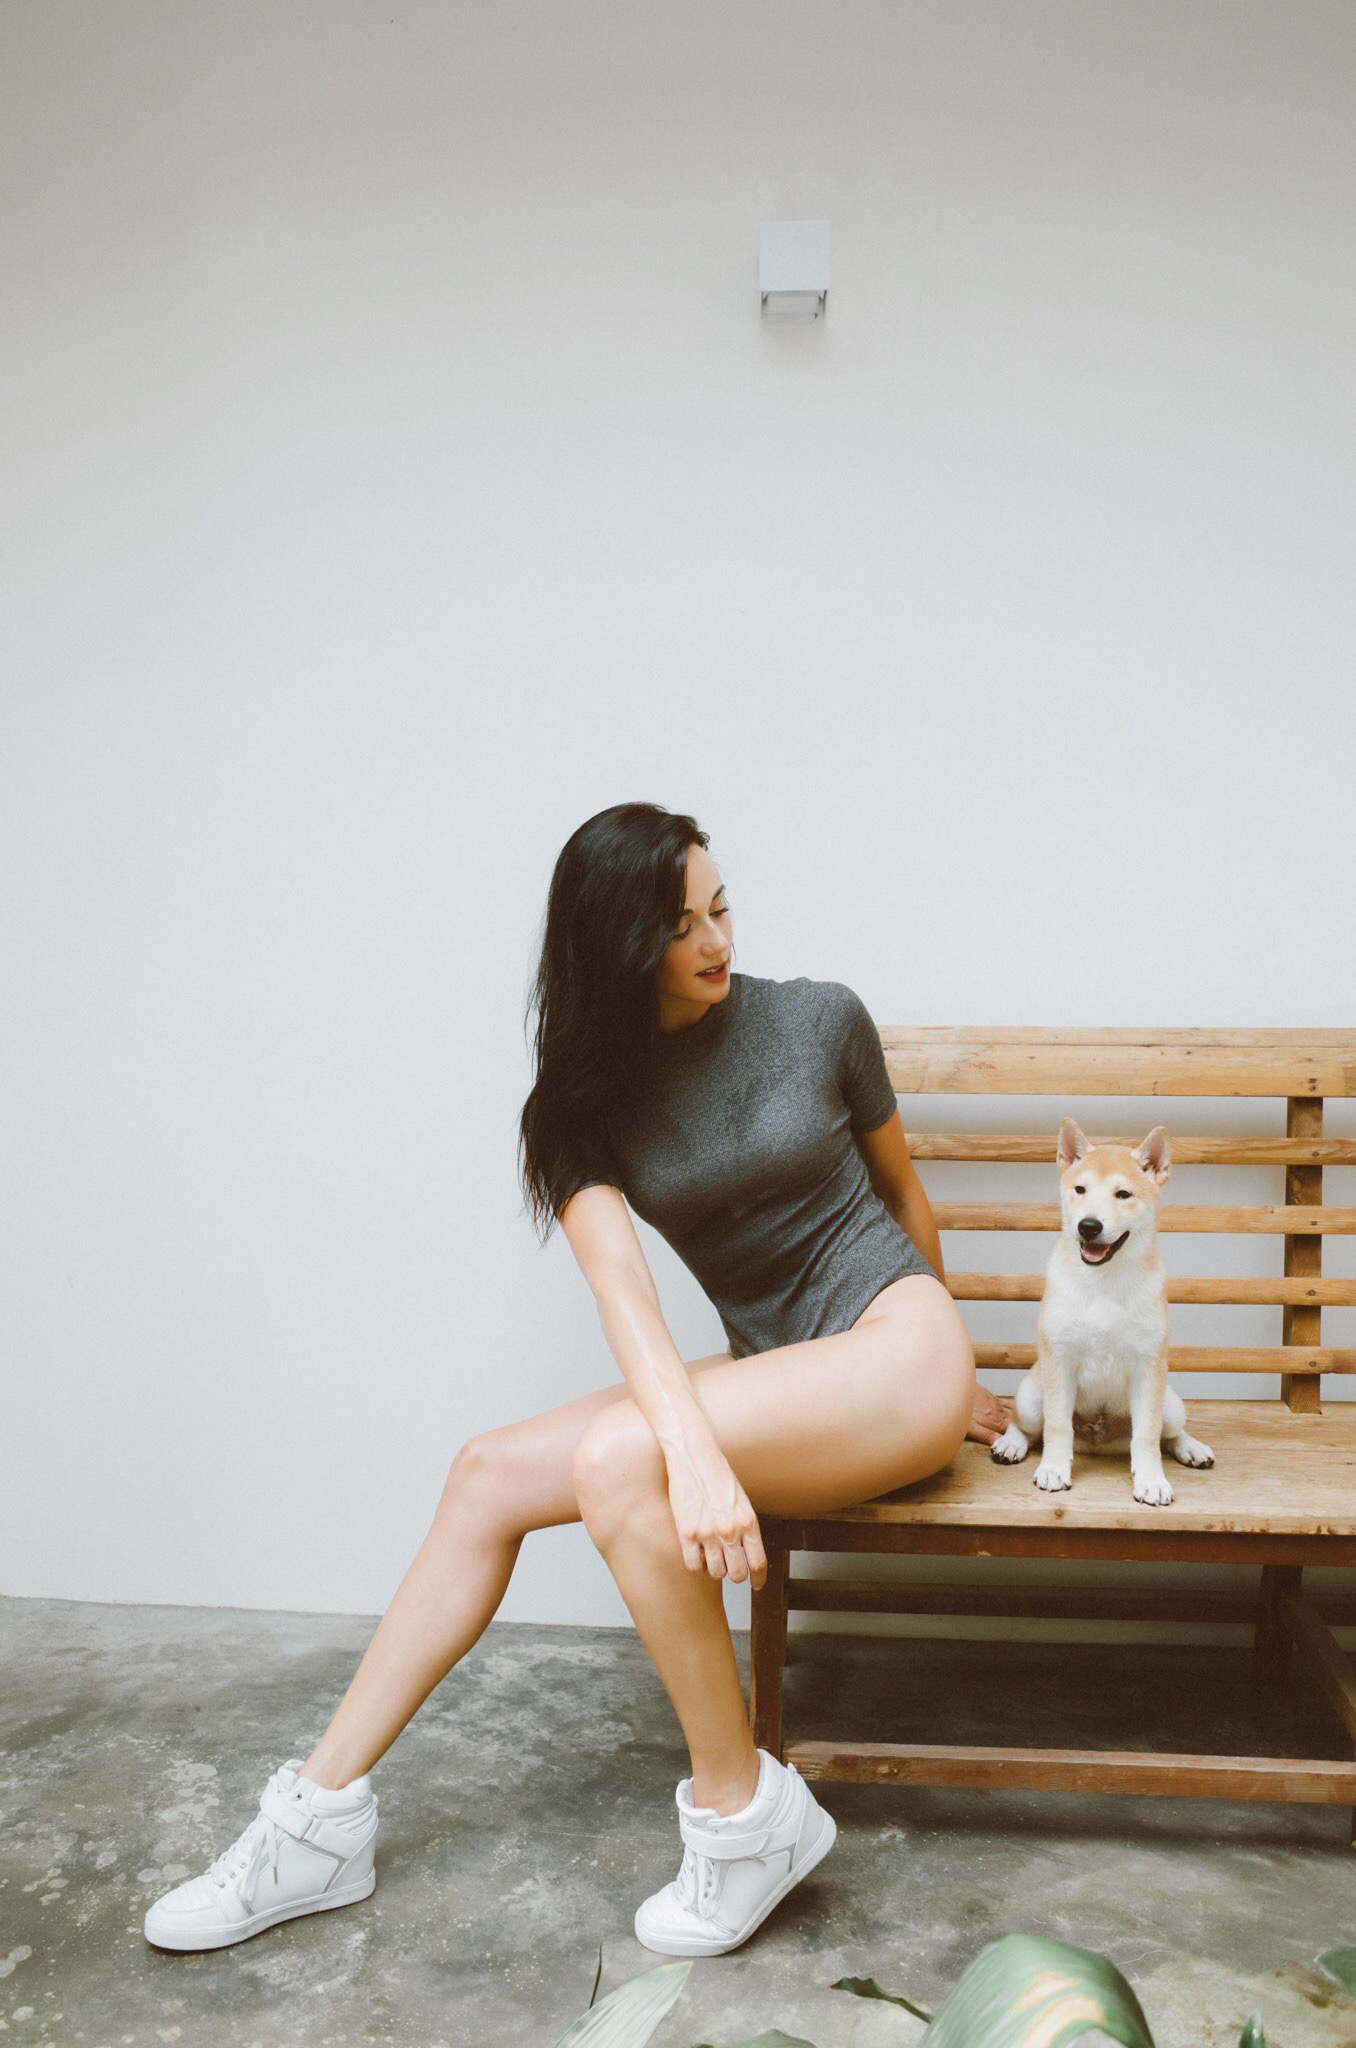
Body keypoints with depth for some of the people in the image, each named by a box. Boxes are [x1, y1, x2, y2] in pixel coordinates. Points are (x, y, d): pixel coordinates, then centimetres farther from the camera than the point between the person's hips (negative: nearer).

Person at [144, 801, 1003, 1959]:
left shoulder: (820, 1019, -5)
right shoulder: (592, 1095, -1)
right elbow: (620, 1284, -17)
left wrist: (945, 1379, 20)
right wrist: (695, 1448, -36)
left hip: (894, 1345, -4)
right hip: (763, 1368, 5)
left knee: (617, 1459, -29)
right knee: (491, 1474, -8)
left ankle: (746, 1813, -14)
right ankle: (324, 1815, 2)